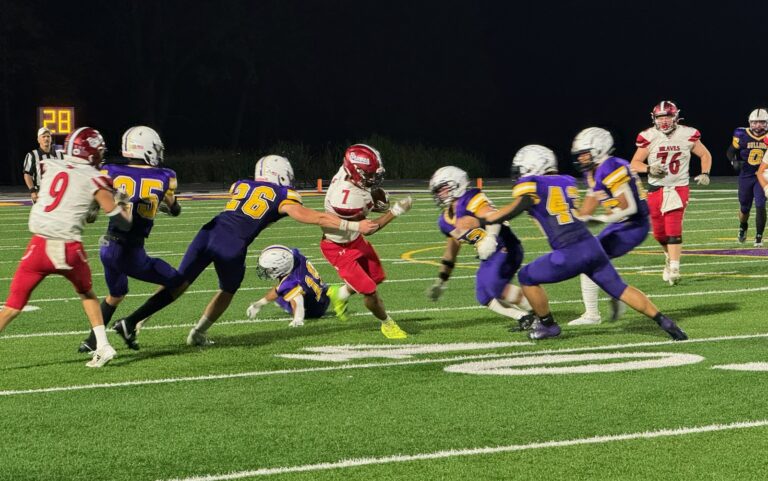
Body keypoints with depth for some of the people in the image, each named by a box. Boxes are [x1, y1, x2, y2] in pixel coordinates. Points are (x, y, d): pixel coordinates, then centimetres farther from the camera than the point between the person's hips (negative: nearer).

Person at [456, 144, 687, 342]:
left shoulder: (531, 185, 1)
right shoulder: (567, 182, 20)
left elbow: (517, 208, -17)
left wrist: (480, 222, -20)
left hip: (570, 255, -6)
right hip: (592, 245, 6)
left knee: (527, 277, 16)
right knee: (620, 288, 16)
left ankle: (547, 325, 26)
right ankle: (662, 320, 7)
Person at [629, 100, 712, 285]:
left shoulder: (687, 135, -4)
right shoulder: (649, 137, -5)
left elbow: (705, 155, 12)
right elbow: (634, 164, -1)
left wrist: (704, 173, -5)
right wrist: (649, 169, -21)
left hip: (678, 188, -2)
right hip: (656, 189, 2)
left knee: (673, 230, -15)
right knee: (659, 233, 10)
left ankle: (674, 269, -14)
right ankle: (669, 255, 40)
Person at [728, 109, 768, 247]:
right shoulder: (742, 135, -9)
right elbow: (730, 152, 3)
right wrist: (734, 161, -16)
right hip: (745, 176, 1)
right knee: (744, 207, 13)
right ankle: (743, 227, 45)